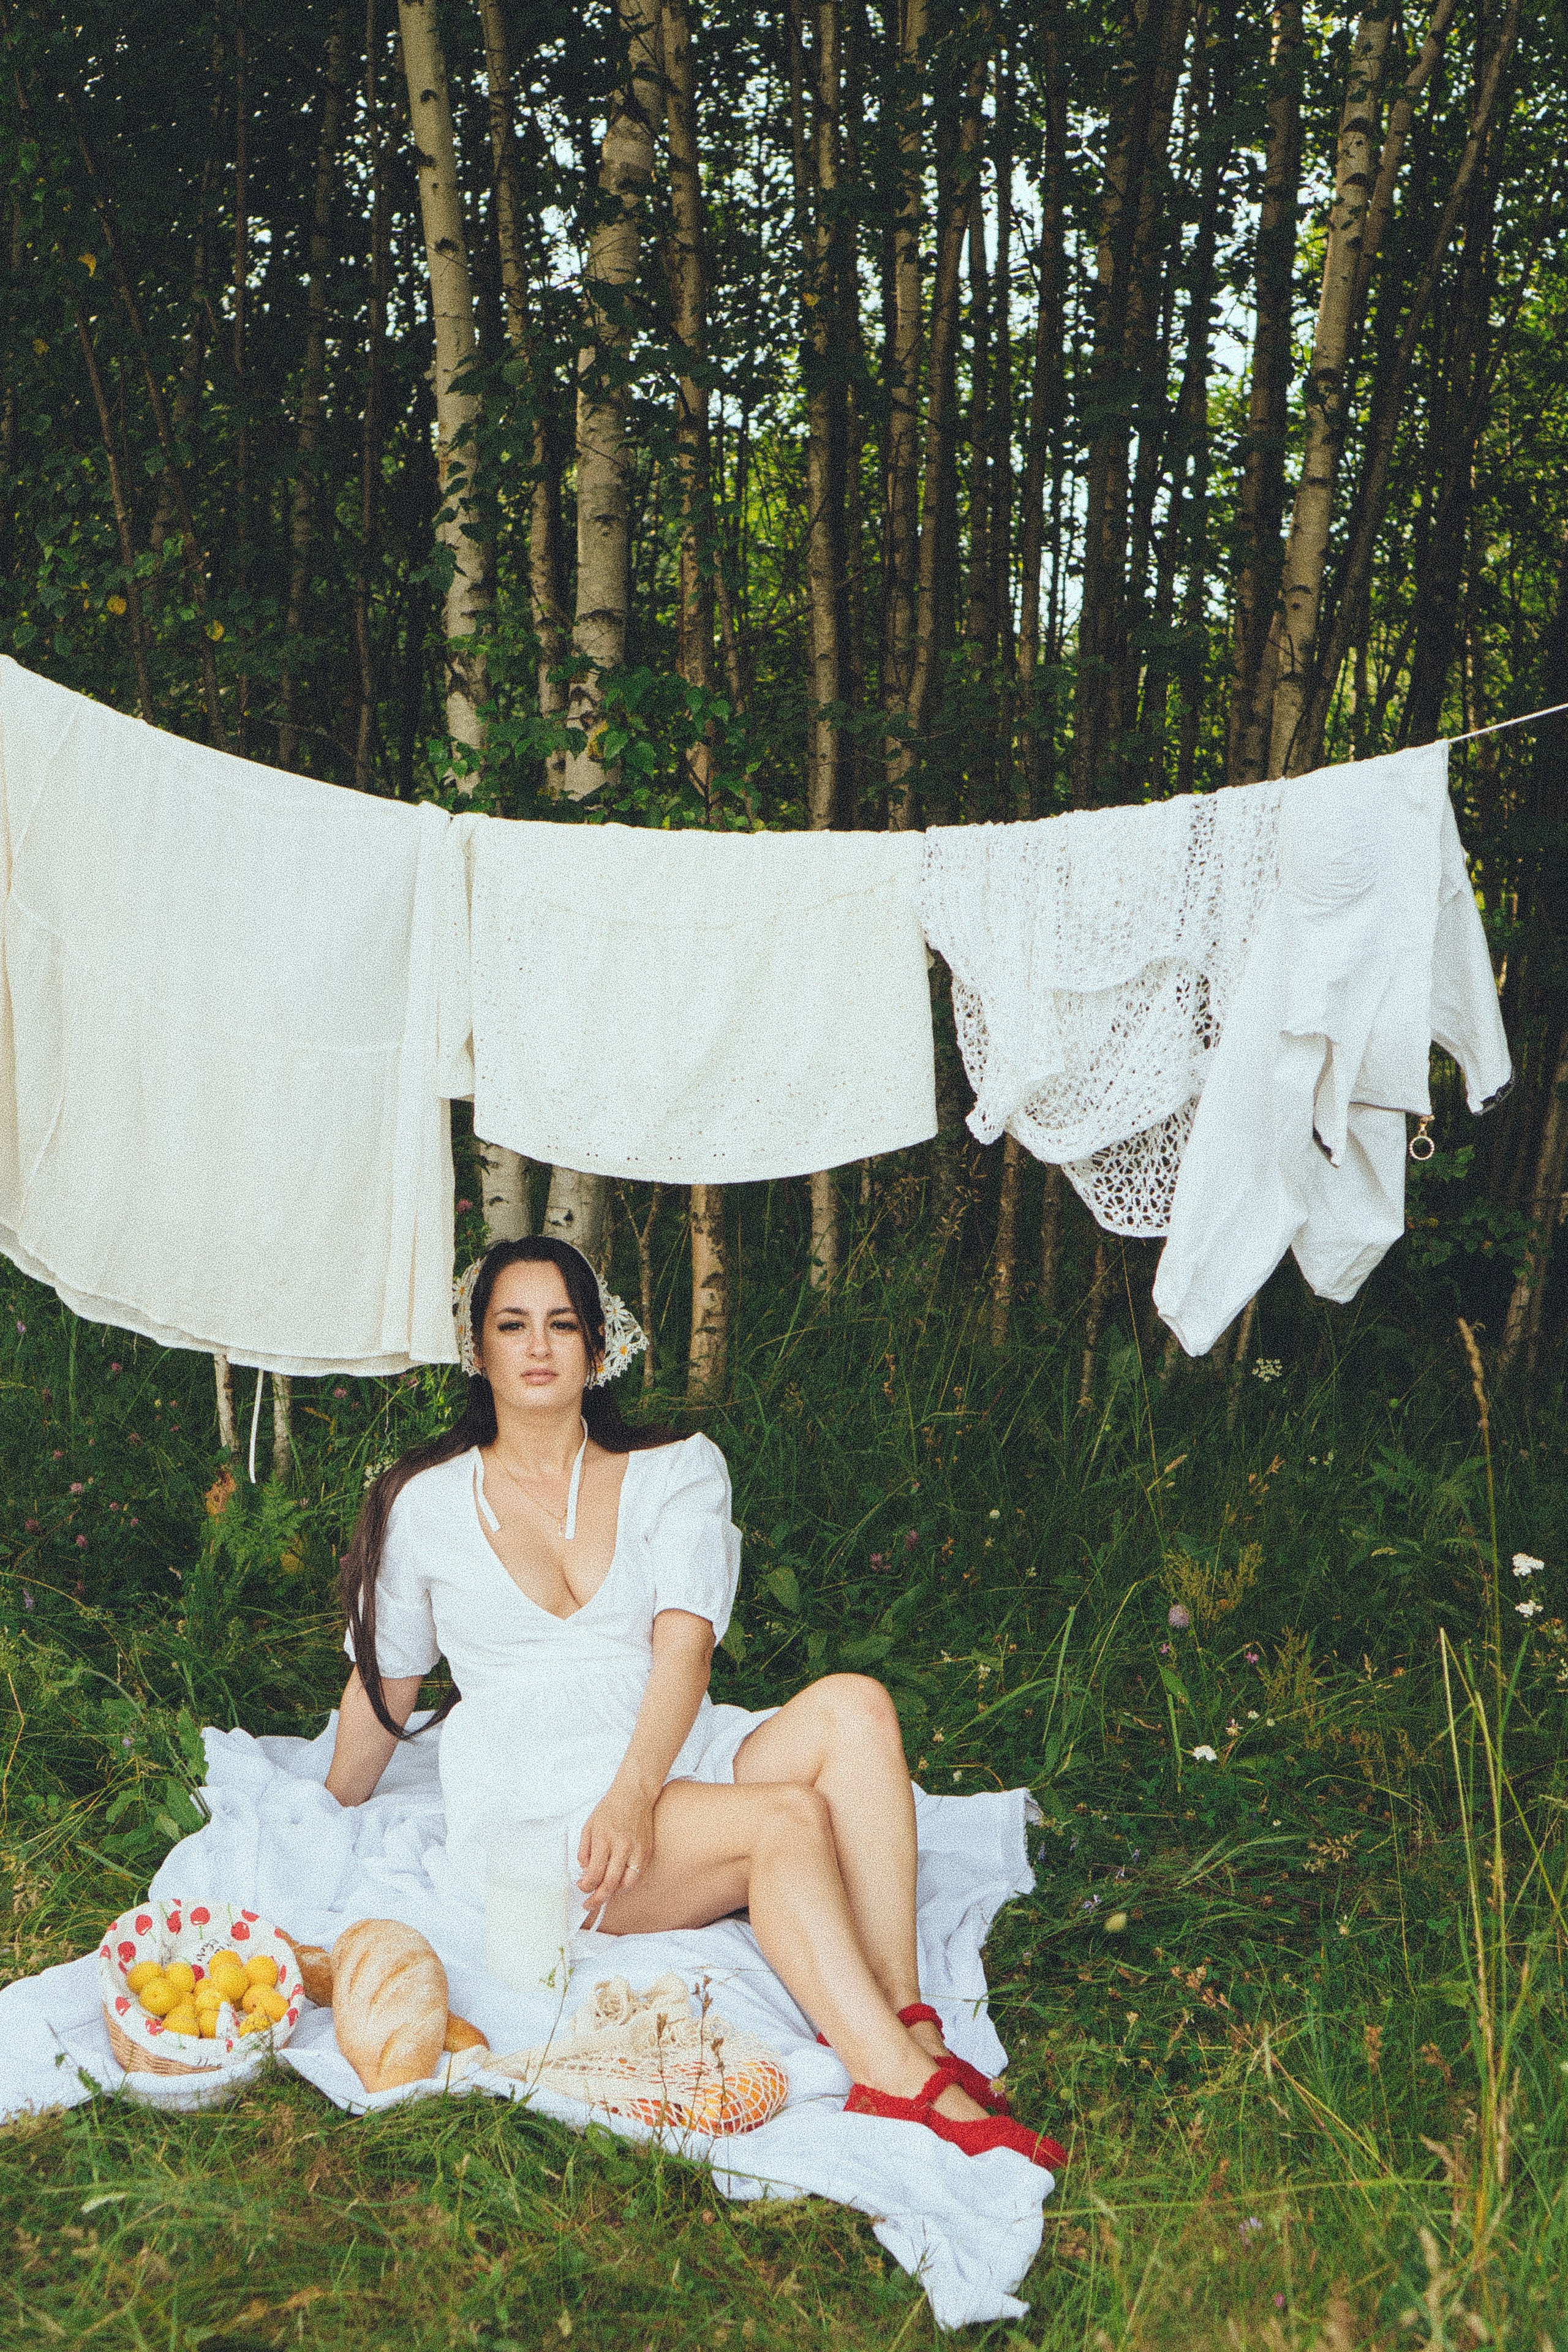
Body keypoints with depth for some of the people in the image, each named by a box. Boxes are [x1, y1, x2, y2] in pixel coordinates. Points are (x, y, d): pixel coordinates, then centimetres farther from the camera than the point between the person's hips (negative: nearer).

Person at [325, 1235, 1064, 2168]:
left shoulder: (677, 1470, 9)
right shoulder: (424, 1503, 9)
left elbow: (684, 1645, -6)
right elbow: (382, 1684, 20)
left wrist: (633, 1792, -22)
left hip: (679, 1766, 3)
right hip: (534, 1805, -3)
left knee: (852, 1707, -29)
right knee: (787, 1819, -31)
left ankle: (904, 2019, -34)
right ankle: (902, 2085, -38)